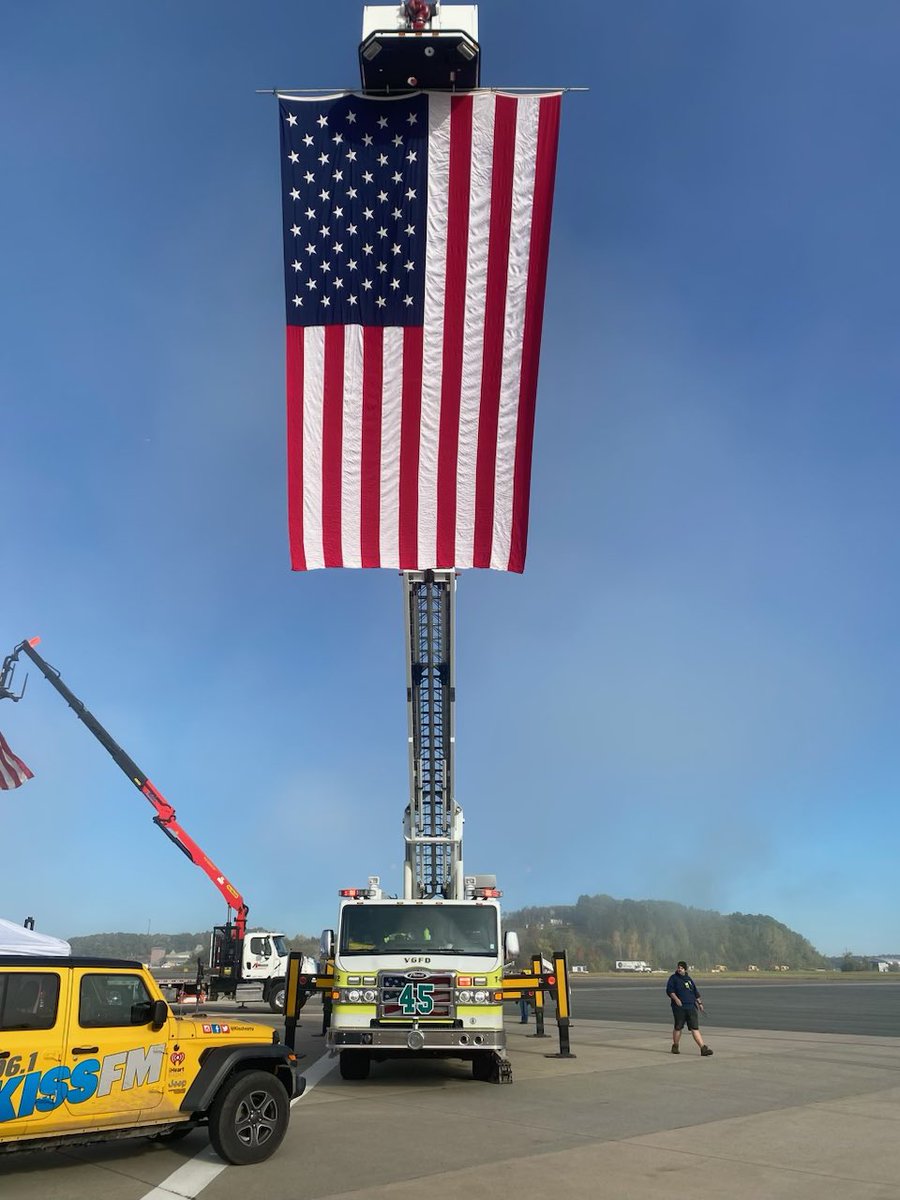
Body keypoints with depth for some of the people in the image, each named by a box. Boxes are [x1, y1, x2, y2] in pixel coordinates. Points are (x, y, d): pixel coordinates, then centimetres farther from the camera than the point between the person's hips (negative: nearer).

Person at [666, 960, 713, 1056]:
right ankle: (675, 1046, 20)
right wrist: (676, 999, -21)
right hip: (679, 1007, -4)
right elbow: (669, 990, -8)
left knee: (695, 1028, -2)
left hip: (691, 1007, 4)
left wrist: (699, 1003, 22)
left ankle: (703, 1048, -8)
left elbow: (695, 992, 27)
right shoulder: (673, 978, 2)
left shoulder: (689, 979, 18)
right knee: (678, 1027, 2)